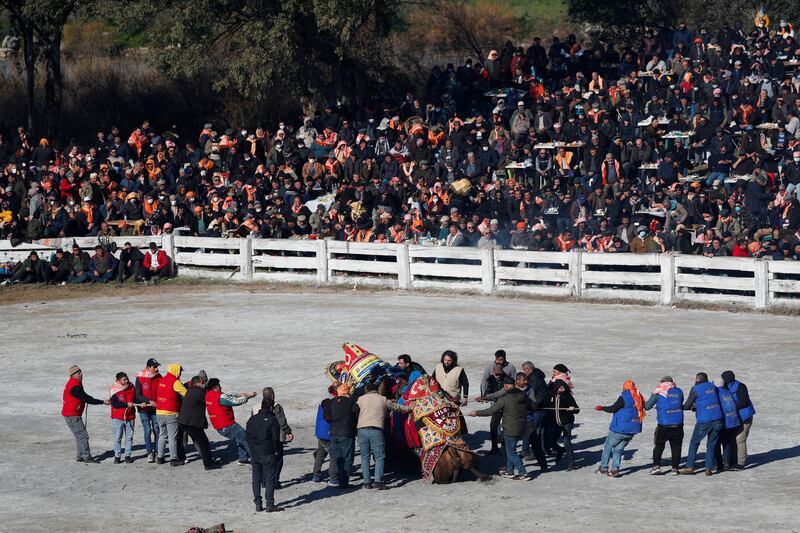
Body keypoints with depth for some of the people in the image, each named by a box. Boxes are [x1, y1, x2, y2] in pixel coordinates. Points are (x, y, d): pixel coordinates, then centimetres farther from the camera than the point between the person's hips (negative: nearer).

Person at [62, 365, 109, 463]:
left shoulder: (76, 383, 12)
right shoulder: (74, 387, -22)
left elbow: (84, 396, 19)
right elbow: (86, 399, -22)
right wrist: (102, 402, -17)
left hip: (74, 415, 11)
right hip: (72, 415, -11)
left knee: (80, 435, 16)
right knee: (83, 435, -8)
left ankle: (80, 456, 21)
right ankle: (87, 457, -5)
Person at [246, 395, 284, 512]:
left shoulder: (252, 419, 6)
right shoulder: (272, 419, -8)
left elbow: (248, 436, 9)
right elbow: (276, 438, -9)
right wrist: (277, 450, 5)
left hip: (254, 454, 5)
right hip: (268, 454, -4)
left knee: (256, 479, 10)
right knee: (269, 479, -1)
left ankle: (258, 504, 11)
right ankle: (270, 504, -5)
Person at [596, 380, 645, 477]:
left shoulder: (624, 397, -16)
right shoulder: (639, 398, 5)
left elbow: (613, 408, -16)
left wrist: (602, 408, 0)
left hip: (619, 429, -6)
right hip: (632, 431, 6)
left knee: (608, 447, 11)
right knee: (618, 449, 14)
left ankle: (603, 468, 13)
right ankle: (615, 469, 2)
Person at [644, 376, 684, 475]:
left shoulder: (658, 392, -2)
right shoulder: (679, 392, 7)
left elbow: (647, 406, 1)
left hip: (664, 425, -2)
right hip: (678, 424, 2)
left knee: (658, 445, 12)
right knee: (676, 446, 10)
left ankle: (656, 466, 4)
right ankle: (675, 468, 9)